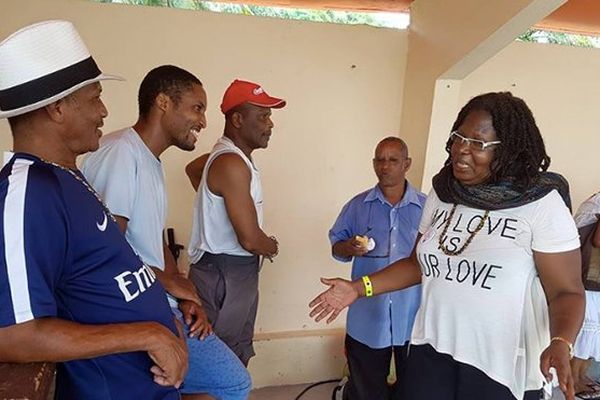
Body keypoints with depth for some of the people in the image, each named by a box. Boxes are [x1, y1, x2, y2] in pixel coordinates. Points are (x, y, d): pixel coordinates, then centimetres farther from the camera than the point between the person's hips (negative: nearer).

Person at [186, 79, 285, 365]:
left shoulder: (229, 154, 10)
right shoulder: (232, 164, -23)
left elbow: (193, 169, 33)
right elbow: (250, 239, -26)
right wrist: (271, 245, -3)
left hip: (237, 271, 10)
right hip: (224, 274, -10)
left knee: (239, 353, 21)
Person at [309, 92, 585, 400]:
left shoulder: (542, 204, -12)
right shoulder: (441, 194, 2)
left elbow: (566, 291, -8)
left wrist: (561, 344, -28)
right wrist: (359, 287, 2)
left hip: (502, 367, -3)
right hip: (431, 351, 4)